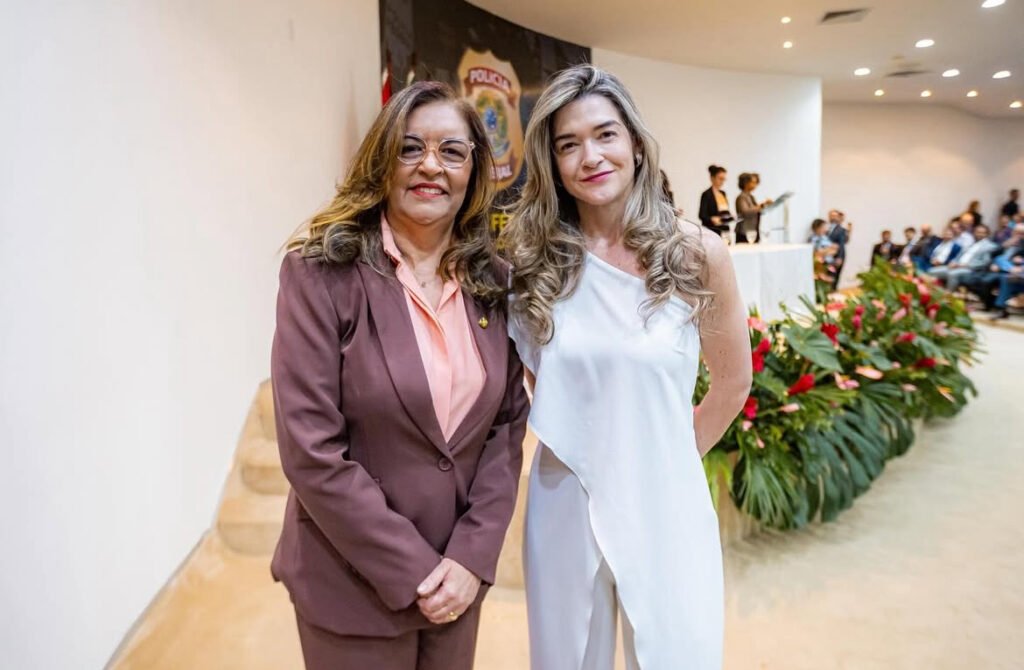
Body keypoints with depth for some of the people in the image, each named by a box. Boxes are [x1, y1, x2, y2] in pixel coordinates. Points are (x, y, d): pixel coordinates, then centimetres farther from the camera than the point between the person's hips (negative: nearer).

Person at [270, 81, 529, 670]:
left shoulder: (493, 282, -1)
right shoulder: (321, 273, -13)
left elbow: (508, 422, 0)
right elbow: (311, 452, -17)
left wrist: (473, 555, -9)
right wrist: (414, 571, -15)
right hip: (354, 585, -3)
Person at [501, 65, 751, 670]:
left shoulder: (698, 254, -9)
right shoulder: (532, 260, -6)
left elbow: (733, 381, 4)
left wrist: (669, 456, 9)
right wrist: (582, 445, 6)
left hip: (667, 505, -1)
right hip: (564, 506, 2)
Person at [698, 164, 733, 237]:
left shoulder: (723, 193, 15)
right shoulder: (707, 194, -8)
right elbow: (701, 215, -15)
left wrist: (729, 216, 3)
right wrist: (712, 219, -33)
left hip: (724, 230, 7)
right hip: (712, 231, -7)